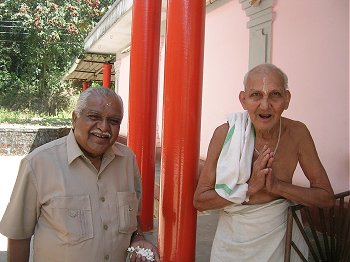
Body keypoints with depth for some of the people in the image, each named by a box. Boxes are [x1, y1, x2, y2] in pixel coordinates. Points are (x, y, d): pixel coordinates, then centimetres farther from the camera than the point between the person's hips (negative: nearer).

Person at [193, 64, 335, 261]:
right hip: (232, 243, 0)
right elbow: (200, 200, -15)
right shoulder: (226, 133, -18)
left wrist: (277, 186, -22)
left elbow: (327, 198, -8)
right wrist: (250, 187, -26)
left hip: (278, 238, 1)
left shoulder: (297, 133, -14)